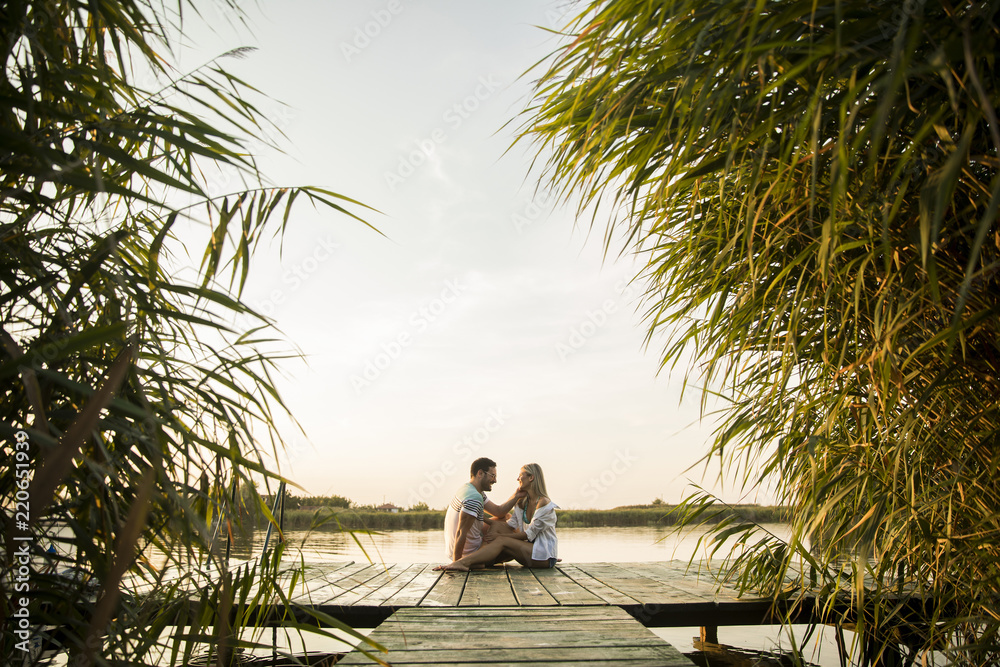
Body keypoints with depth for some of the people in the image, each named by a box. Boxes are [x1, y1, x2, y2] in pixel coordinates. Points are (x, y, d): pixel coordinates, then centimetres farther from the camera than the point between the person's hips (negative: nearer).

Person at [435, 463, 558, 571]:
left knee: (501, 541, -22)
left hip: (546, 555, -8)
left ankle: (463, 562, -32)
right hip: (530, 548, 8)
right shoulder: (522, 502, 11)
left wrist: (500, 536, -13)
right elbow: (511, 525, 8)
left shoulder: (543, 503, -16)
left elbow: (528, 535, -15)